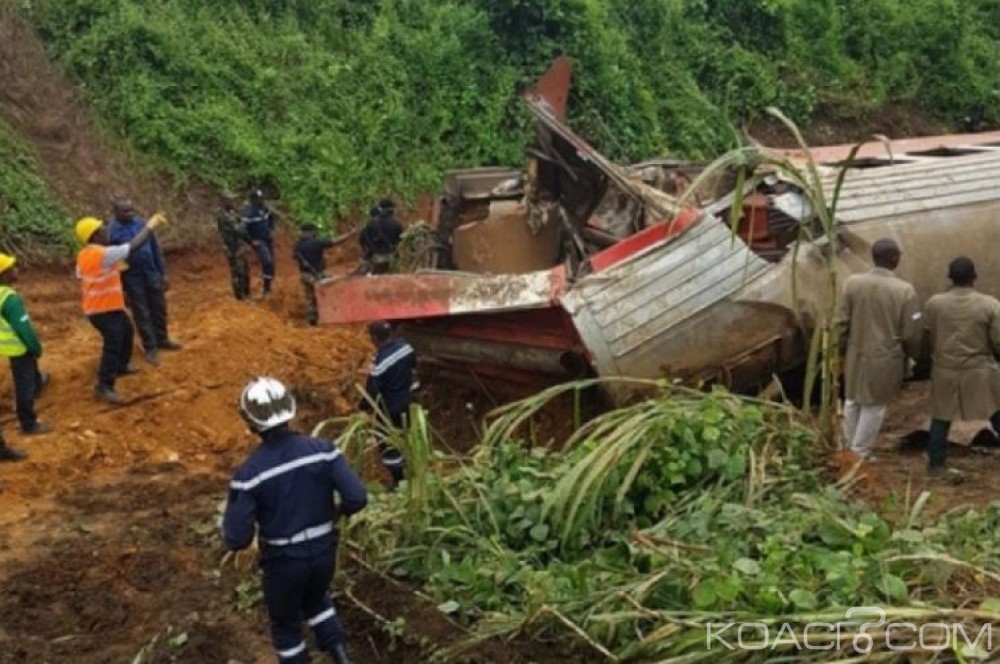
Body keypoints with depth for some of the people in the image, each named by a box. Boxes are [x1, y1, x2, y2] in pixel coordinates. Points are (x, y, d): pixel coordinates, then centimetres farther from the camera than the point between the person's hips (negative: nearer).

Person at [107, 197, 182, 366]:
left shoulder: (141, 223, -4)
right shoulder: (111, 232, -15)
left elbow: (155, 248, 5)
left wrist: (163, 273, 6)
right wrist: (121, 288, -9)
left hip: (152, 275, 4)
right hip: (132, 279, -4)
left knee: (159, 309, 16)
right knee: (142, 315, 8)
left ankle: (162, 340, 35)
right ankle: (151, 348, 20)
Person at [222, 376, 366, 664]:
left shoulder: (249, 473, -22)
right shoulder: (322, 449, -16)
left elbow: (237, 540, -19)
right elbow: (357, 497, -19)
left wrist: (230, 516, 3)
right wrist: (336, 512, 4)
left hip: (283, 560, -3)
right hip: (323, 551, 3)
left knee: (285, 622, 24)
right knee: (316, 600, 34)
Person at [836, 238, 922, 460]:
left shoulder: (852, 282, -10)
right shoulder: (904, 290, -18)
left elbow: (842, 322, -2)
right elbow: (912, 333, -11)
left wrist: (841, 349, 12)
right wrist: (913, 355, 8)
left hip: (856, 354, 3)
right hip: (886, 358, -3)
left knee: (853, 400, 21)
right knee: (874, 405, 11)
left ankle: (851, 446, 36)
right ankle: (860, 453, 20)